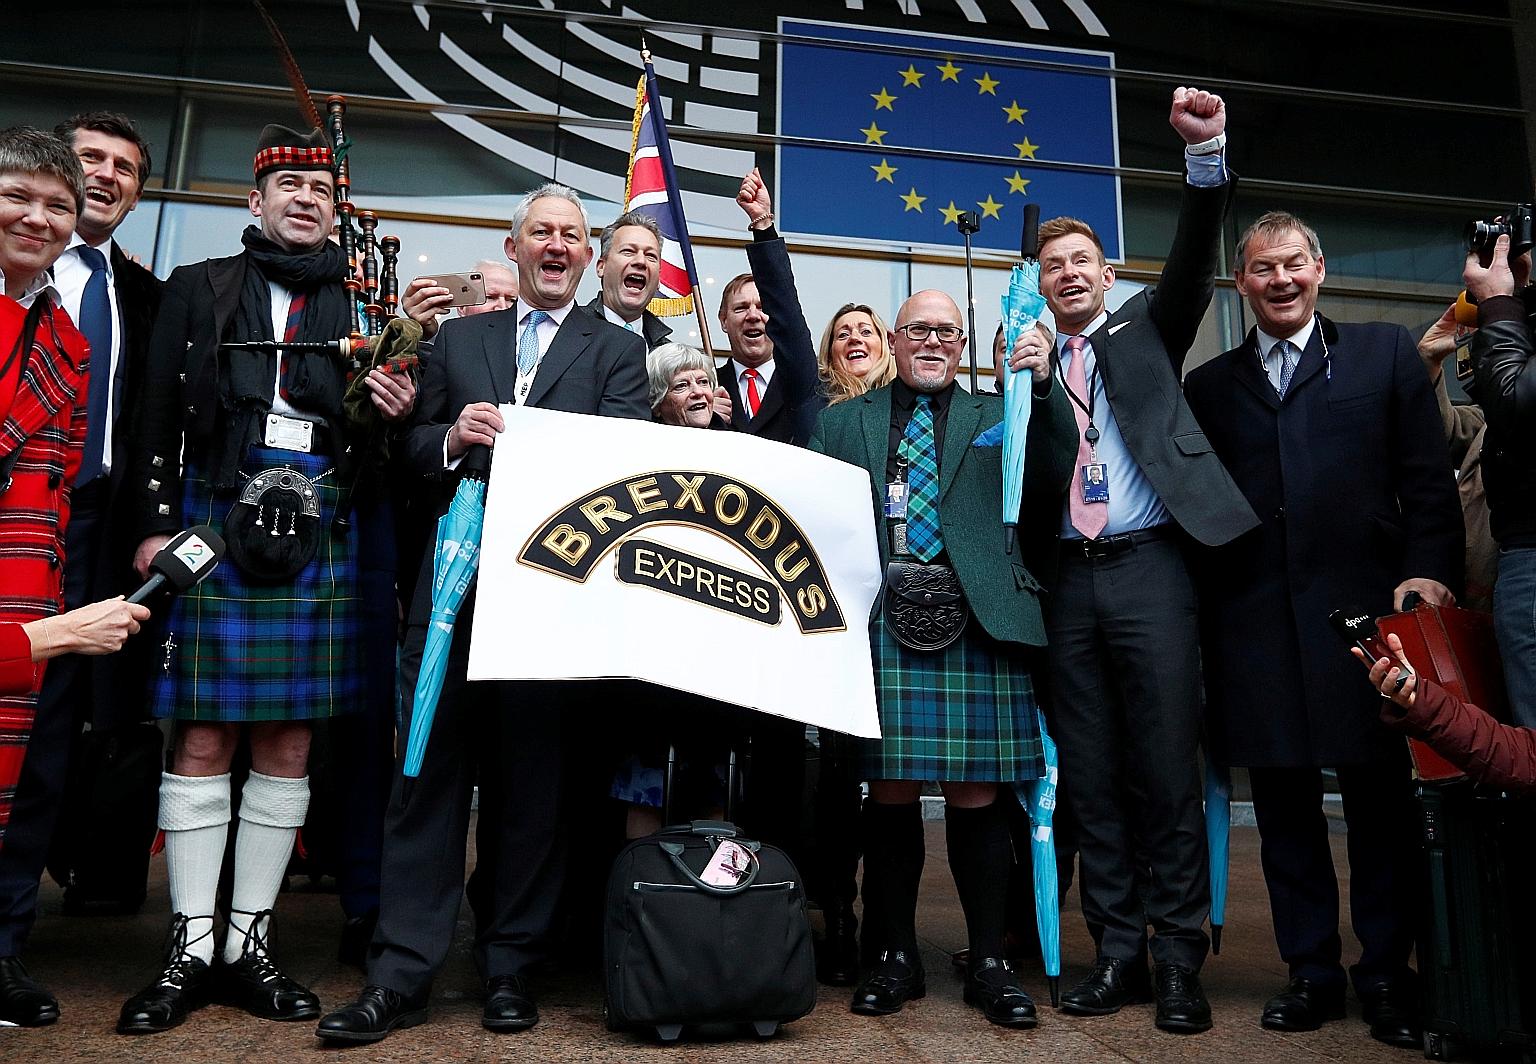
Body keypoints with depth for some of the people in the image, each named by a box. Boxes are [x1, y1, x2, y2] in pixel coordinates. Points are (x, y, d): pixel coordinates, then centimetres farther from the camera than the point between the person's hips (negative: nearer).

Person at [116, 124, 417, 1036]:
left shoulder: (364, 307, 13)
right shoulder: (200, 289, 11)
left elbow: (382, 438, 16)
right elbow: (160, 414, 6)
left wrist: (397, 412, -7)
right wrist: (155, 525, -3)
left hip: (318, 541, 1)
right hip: (212, 529, -1)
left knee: (289, 744, 4)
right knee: (203, 738, 1)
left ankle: (251, 943, 17)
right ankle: (192, 949, 13)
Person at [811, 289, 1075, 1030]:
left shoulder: (999, 416, 17)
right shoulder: (842, 423, 17)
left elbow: (1050, 488, 4)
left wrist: (1043, 389, -5)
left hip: (976, 624, 0)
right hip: (879, 624, 0)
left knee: (975, 792, 2)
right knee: (890, 789, 4)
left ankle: (988, 962, 18)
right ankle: (894, 956, 19)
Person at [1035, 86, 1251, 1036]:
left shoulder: (1145, 329, 14)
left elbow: (1194, 258, -2)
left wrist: (1208, 153, -15)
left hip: (1148, 567, -2)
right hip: (1068, 581, 3)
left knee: (1166, 769, -3)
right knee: (1090, 776, 5)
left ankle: (1179, 960, 9)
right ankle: (1117, 952, 16)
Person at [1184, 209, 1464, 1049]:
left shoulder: (1384, 354, 11)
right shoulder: (1210, 385, 14)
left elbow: (1428, 479, 5)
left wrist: (1428, 570, -8)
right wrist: (1203, 624, 4)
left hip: (1363, 608, -1)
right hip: (1256, 625, 2)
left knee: (1380, 796, 5)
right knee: (1283, 804, 7)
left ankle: (1386, 973, 20)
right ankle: (1311, 970, 20)